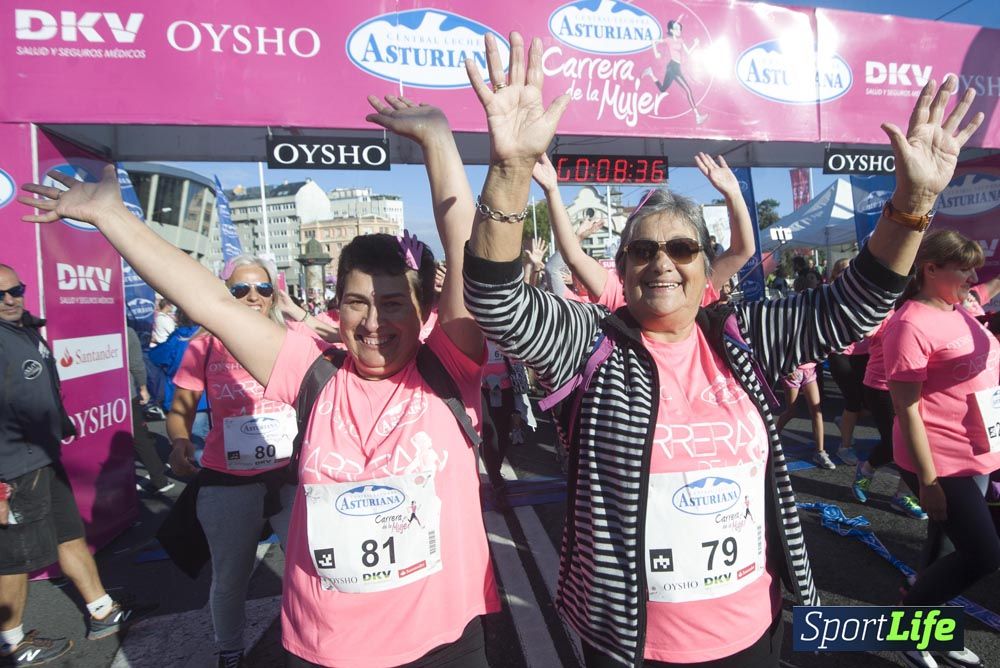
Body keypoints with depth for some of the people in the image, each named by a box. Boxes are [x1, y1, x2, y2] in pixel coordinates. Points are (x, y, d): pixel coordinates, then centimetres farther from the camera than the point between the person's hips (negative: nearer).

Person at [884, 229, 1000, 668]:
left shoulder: (958, 310, 8)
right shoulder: (911, 325, -20)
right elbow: (906, 409, -20)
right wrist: (928, 480, -20)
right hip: (941, 463, -8)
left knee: (952, 550, 17)